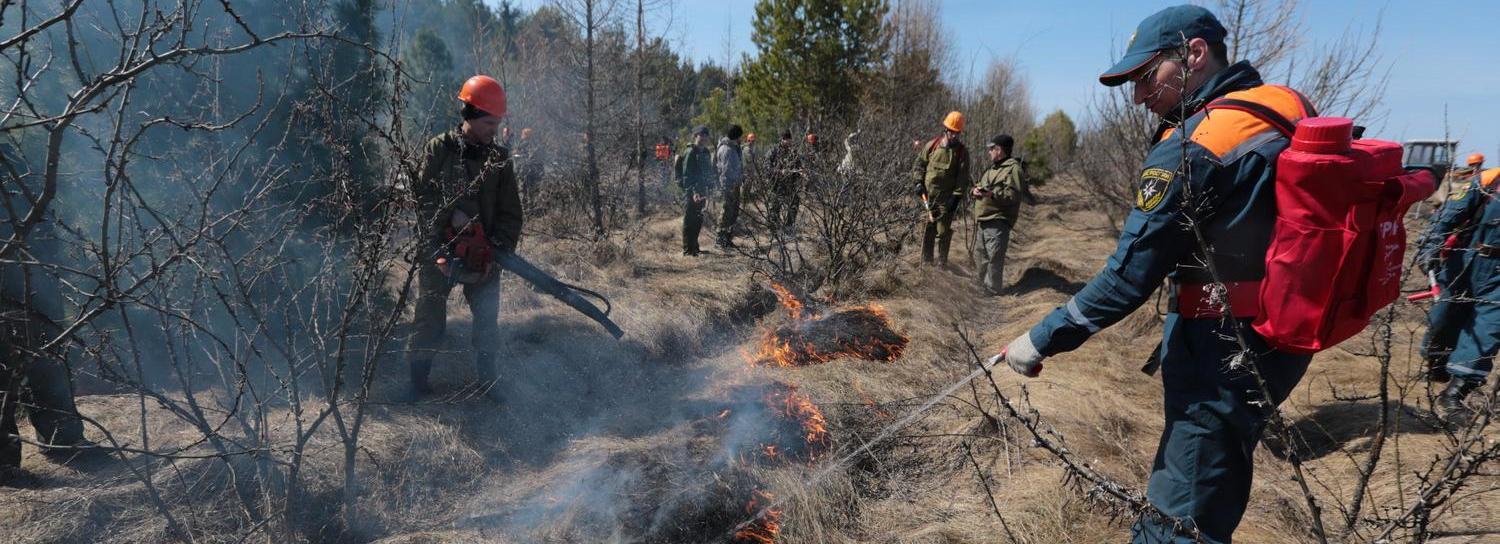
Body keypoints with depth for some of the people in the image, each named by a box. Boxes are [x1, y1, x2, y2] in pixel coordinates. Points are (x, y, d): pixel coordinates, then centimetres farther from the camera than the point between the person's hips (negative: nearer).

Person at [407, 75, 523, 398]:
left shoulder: (500, 158, 4)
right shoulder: (439, 149, -2)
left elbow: (510, 211, 2)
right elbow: (422, 195, -8)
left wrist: (502, 246, -10)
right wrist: (452, 214, -21)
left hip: (483, 255, 3)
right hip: (438, 250, -2)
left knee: (488, 323, 7)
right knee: (430, 322, 6)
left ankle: (489, 384, 20)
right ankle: (417, 383, 18)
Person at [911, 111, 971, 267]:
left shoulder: (962, 152, -3)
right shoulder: (932, 145, 3)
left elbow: (963, 177, -4)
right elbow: (919, 163, 11)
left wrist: (957, 197, -10)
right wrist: (918, 182, -1)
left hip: (946, 199, -2)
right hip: (927, 196, 2)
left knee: (943, 232, 1)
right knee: (927, 230, 9)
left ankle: (942, 263, 13)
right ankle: (926, 262, 19)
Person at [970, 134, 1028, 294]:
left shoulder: (1013, 169, -10)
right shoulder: (993, 167, 21)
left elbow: (1015, 195, -20)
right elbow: (979, 185, 23)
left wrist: (992, 194, -29)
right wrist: (975, 190, -1)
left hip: (998, 221, -10)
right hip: (985, 219, 10)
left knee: (994, 256, -8)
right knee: (980, 252, 21)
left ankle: (991, 290, -2)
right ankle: (982, 281, 36)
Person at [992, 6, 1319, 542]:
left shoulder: (1194, 148, -19)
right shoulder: (1285, 110, 7)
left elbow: (1129, 275, -20)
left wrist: (1042, 340, -12)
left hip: (1223, 351, -9)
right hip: (1282, 335, 9)